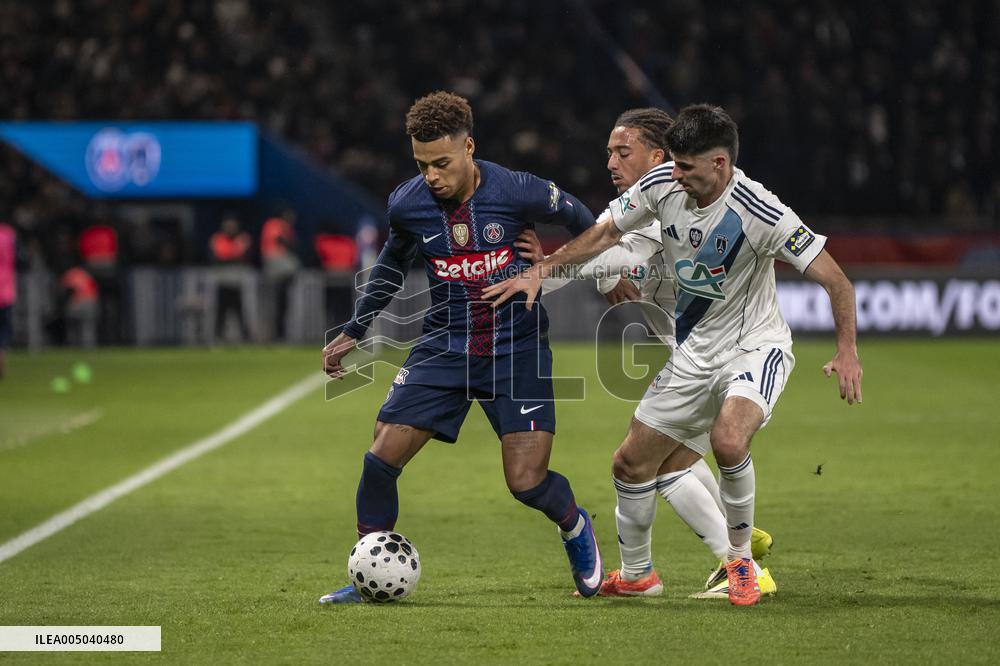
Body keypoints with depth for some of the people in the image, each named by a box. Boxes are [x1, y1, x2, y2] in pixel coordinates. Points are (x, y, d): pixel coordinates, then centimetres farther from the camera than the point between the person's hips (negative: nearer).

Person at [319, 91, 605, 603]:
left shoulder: (517, 192, -16)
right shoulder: (406, 204, -7)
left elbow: (579, 219, 5)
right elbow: (392, 264, 15)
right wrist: (353, 332, 16)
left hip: (517, 348, -3)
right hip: (444, 346, 3)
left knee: (527, 483, -10)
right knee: (380, 459, -10)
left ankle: (575, 530, 25)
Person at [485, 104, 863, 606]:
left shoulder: (760, 214, -26)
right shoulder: (661, 184, -11)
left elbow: (835, 280, -22)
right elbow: (606, 232, 5)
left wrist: (847, 351, -33)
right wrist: (540, 271, -2)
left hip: (755, 347, -6)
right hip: (694, 351, 6)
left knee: (728, 441, -33)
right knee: (630, 464, 5)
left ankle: (739, 561, -10)